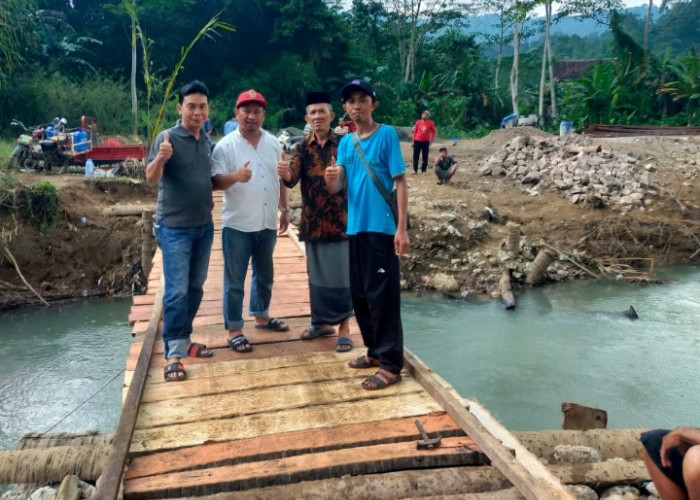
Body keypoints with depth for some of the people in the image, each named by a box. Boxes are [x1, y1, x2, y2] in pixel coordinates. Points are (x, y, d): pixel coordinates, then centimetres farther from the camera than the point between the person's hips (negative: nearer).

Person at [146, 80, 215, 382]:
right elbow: (151, 178, -22)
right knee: (177, 291, -6)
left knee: (195, 288, 14)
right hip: (175, 228, -6)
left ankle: (183, 340, 28)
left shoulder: (208, 142, 8)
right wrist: (161, 159, -40)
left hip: (205, 226, 7)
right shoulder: (168, 137, -11)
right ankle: (173, 354, 0)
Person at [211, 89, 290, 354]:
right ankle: (234, 330, 13)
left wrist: (284, 209, 14)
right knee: (235, 280, 3)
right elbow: (215, 182, -14)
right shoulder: (225, 145, -9)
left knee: (264, 275, 20)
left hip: (267, 223, 6)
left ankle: (261, 316, 38)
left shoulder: (273, 143, 6)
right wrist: (235, 176, -32)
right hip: (237, 225, -5)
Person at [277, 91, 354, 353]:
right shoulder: (302, 148, 4)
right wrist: (284, 173, -32)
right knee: (317, 273, 13)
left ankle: (344, 326, 12)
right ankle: (322, 321, 28)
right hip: (313, 221, 3)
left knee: (341, 273, 1)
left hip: (340, 219, -3)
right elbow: (293, 178, -10)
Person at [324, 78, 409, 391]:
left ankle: (391, 364, 3)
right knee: (359, 294, 13)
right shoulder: (345, 142, 10)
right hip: (355, 228, 7)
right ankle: (375, 350, 29)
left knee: (382, 295, -5)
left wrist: (401, 228, -13)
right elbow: (336, 188, 6)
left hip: (382, 227, -6)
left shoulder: (387, 135, -6)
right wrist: (330, 178, -19)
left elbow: (400, 182, -8)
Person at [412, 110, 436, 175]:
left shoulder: (431, 123, -3)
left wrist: (431, 140, 2)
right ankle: (415, 170, 12)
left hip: (425, 142, -1)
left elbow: (434, 132, 8)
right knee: (415, 156, 3)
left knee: (425, 157, 3)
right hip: (417, 141, 1)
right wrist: (413, 140, 5)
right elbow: (415, 131, 7)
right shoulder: (418, 122, 0)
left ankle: (423, 171, 10)